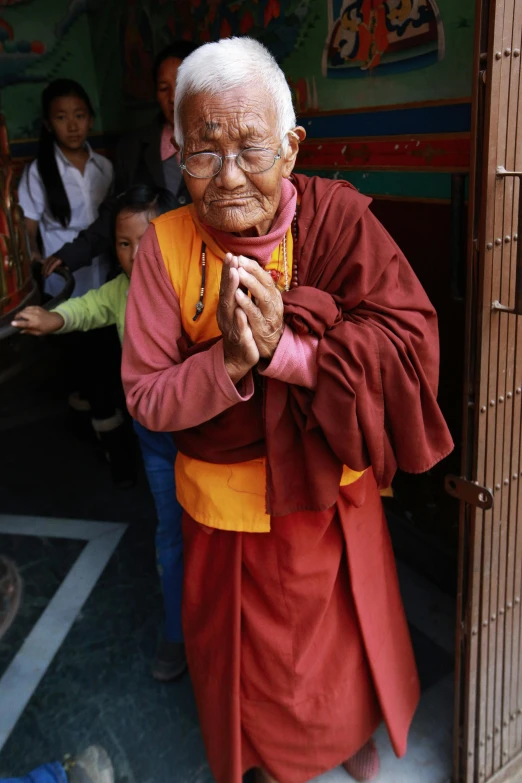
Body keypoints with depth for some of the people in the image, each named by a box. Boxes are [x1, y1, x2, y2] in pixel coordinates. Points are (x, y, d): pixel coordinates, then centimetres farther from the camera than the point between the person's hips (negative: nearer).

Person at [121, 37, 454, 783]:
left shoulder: (339, 216, -14)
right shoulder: (167, 243, -12)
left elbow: (411, 342, -20)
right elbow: (146, 399, -12)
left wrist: (289, 349, -31)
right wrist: (229, 361, -30)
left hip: (331, 492, 1)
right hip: (226, 503, 0)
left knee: (341, 634, 24)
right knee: (253, 645, 22)